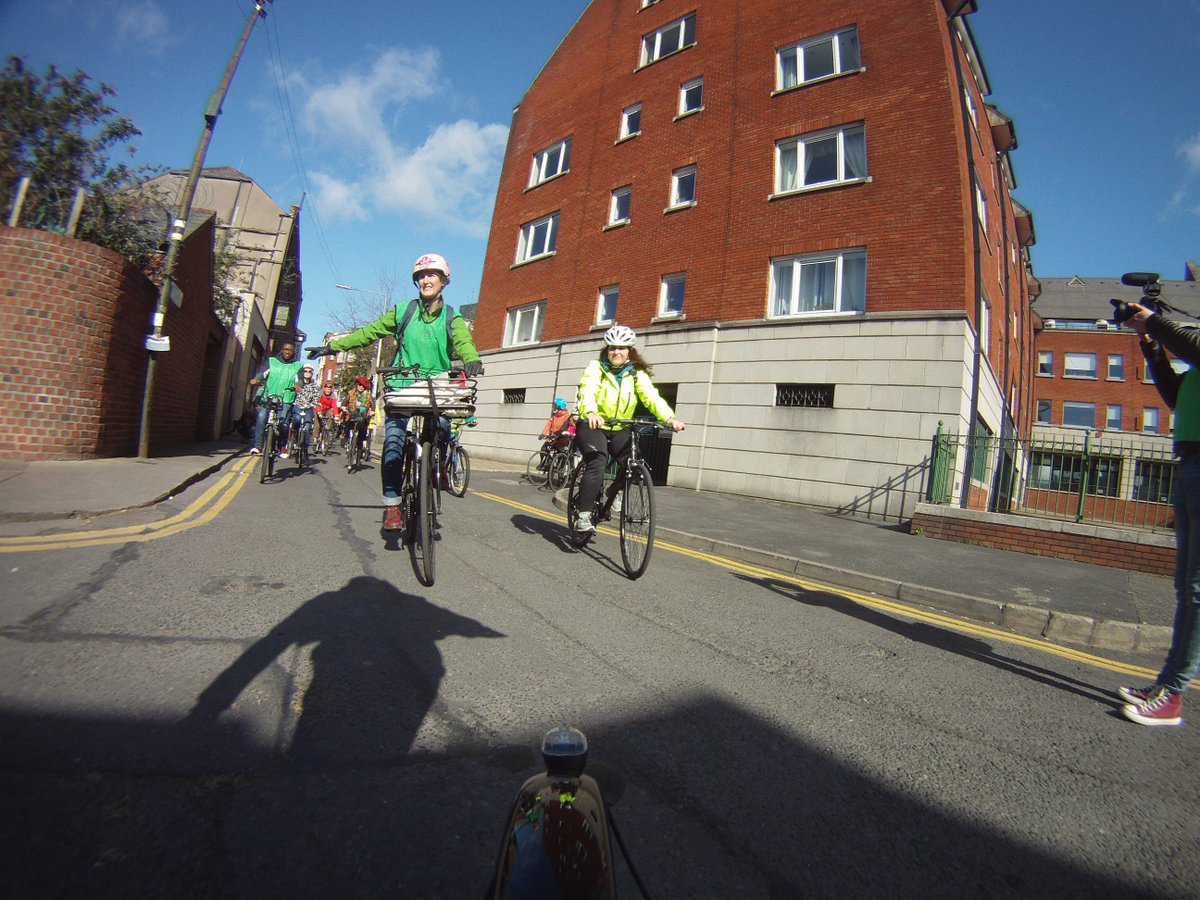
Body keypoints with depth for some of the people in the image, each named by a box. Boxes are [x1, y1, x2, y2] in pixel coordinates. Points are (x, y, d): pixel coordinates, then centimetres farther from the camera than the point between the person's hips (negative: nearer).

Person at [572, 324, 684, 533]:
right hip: (592, 425, -3)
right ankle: (583, 516, -16)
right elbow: (587, 391, -24)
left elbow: (651, 397, -13)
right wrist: (591, 413, -46)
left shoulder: (637, 374, 1)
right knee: (596, 465, -22)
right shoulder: (596, 367, -6)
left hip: (619, 429, 4)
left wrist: (670, 418, -31)